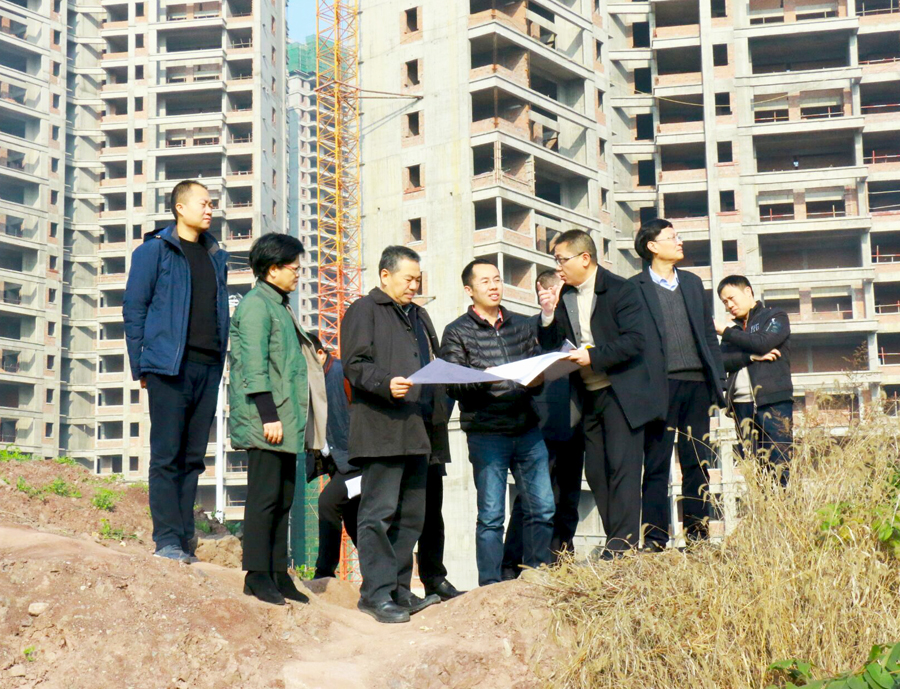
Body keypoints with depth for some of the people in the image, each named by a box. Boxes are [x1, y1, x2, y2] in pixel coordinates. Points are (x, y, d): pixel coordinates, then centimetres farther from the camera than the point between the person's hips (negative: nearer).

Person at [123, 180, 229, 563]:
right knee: (167, 456, -5)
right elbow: (134, 309, 0)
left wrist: (220, 364, 10)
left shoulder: (216, 257, 18)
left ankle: (185, 540, 10)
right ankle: (167, 540, -4)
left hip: (208, 369, 5)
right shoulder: (155, 250, 2)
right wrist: (139, 366, -5)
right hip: (169, 367, -5)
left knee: (193, 457, 6)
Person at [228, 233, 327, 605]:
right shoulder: (256, 305, -9)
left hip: (286, 420, 10)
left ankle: (278, 573, 16)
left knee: (284, 497, 10)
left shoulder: (279, 306, 21)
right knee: (265, 496, -7)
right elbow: (254, 365, -16)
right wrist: (268, 415, -21)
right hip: (266, 420, -10)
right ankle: (257, 575, -2)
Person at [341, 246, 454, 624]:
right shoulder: (363, 310, 2)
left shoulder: (419, 316, 27)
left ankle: (400, 590, 15)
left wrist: (437, 418, 18)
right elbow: (354, 365, -8)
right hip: (381, 428, -8)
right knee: (379, 513, -8)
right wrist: (386, 384, -26)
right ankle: (376, 593, -5)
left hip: (418, 432, 8)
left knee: (411, 514, 9)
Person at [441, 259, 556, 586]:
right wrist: (486, 379, -21)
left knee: (542, 508, 1)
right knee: (491, 515, -2)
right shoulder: (457, 332, 4)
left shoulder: (523, 325, 17)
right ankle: (491, 586, 6)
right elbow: (452, 384, -4)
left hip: (527, 429, 4)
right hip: (486, 434, -4)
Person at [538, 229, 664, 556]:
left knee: (622, 470, -9)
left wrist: (593, 356, -21)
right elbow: (550, 348, 11)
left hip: (620, 394, -6)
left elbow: (635, 340, -15)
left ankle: (621, 548, -8)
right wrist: (548, 315, -5)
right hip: (587, 397, 7)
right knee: (596, 474, 5)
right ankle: (617, 546, 11)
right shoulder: (563, 297, 12)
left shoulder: (620, 289, -6)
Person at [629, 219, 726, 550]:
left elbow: (709, 334, 19)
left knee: (698, 462, 7)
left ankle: (698, 532, 15)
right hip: (661, 386, -5)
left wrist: (718, 379, 10)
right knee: (657, 465, -2)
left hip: (697, 384, 5)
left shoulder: (693, 283, 18)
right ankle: (654, 538, 1)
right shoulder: (635, 287, 1)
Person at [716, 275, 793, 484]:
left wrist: (725, 331, -2)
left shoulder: (776, 317, 10)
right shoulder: (735, 329, 24)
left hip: (773, 401, -5)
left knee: (779, 464, -11)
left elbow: (763, 342, -10)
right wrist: (751, 357, -9)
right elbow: (722, 361, 7)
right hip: (741, 404, 5)